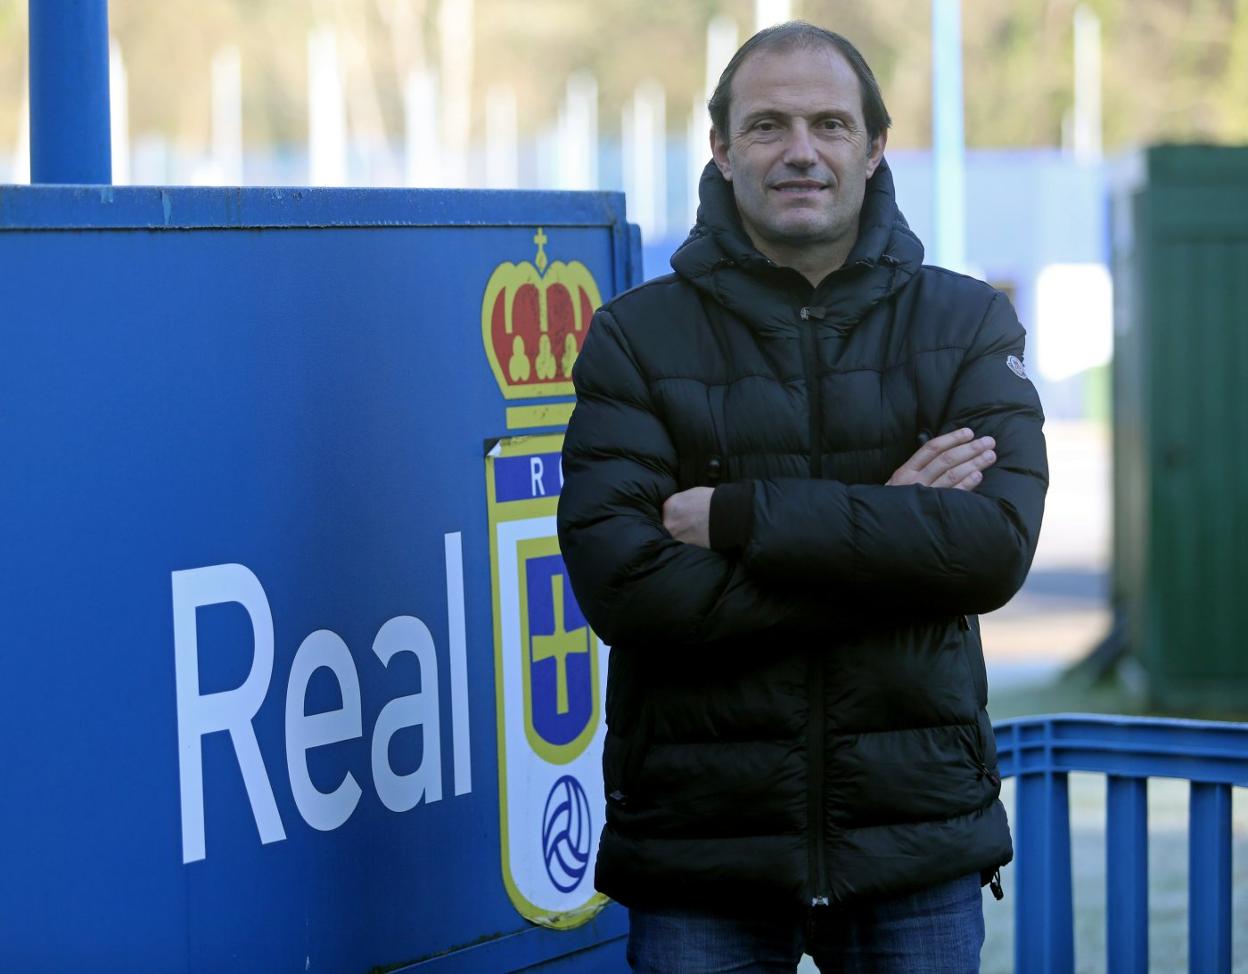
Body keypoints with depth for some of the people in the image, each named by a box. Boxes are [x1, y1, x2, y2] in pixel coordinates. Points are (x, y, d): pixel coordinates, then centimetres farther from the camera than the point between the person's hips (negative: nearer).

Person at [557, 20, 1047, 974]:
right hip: (698, 847, -1)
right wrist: (882, 533, -13)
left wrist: (742, 518, -15)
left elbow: (998, 545, -11)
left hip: (917, 843, 1)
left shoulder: (968, 325, 6)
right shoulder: (637, 337, 2)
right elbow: (620, 582, -12)